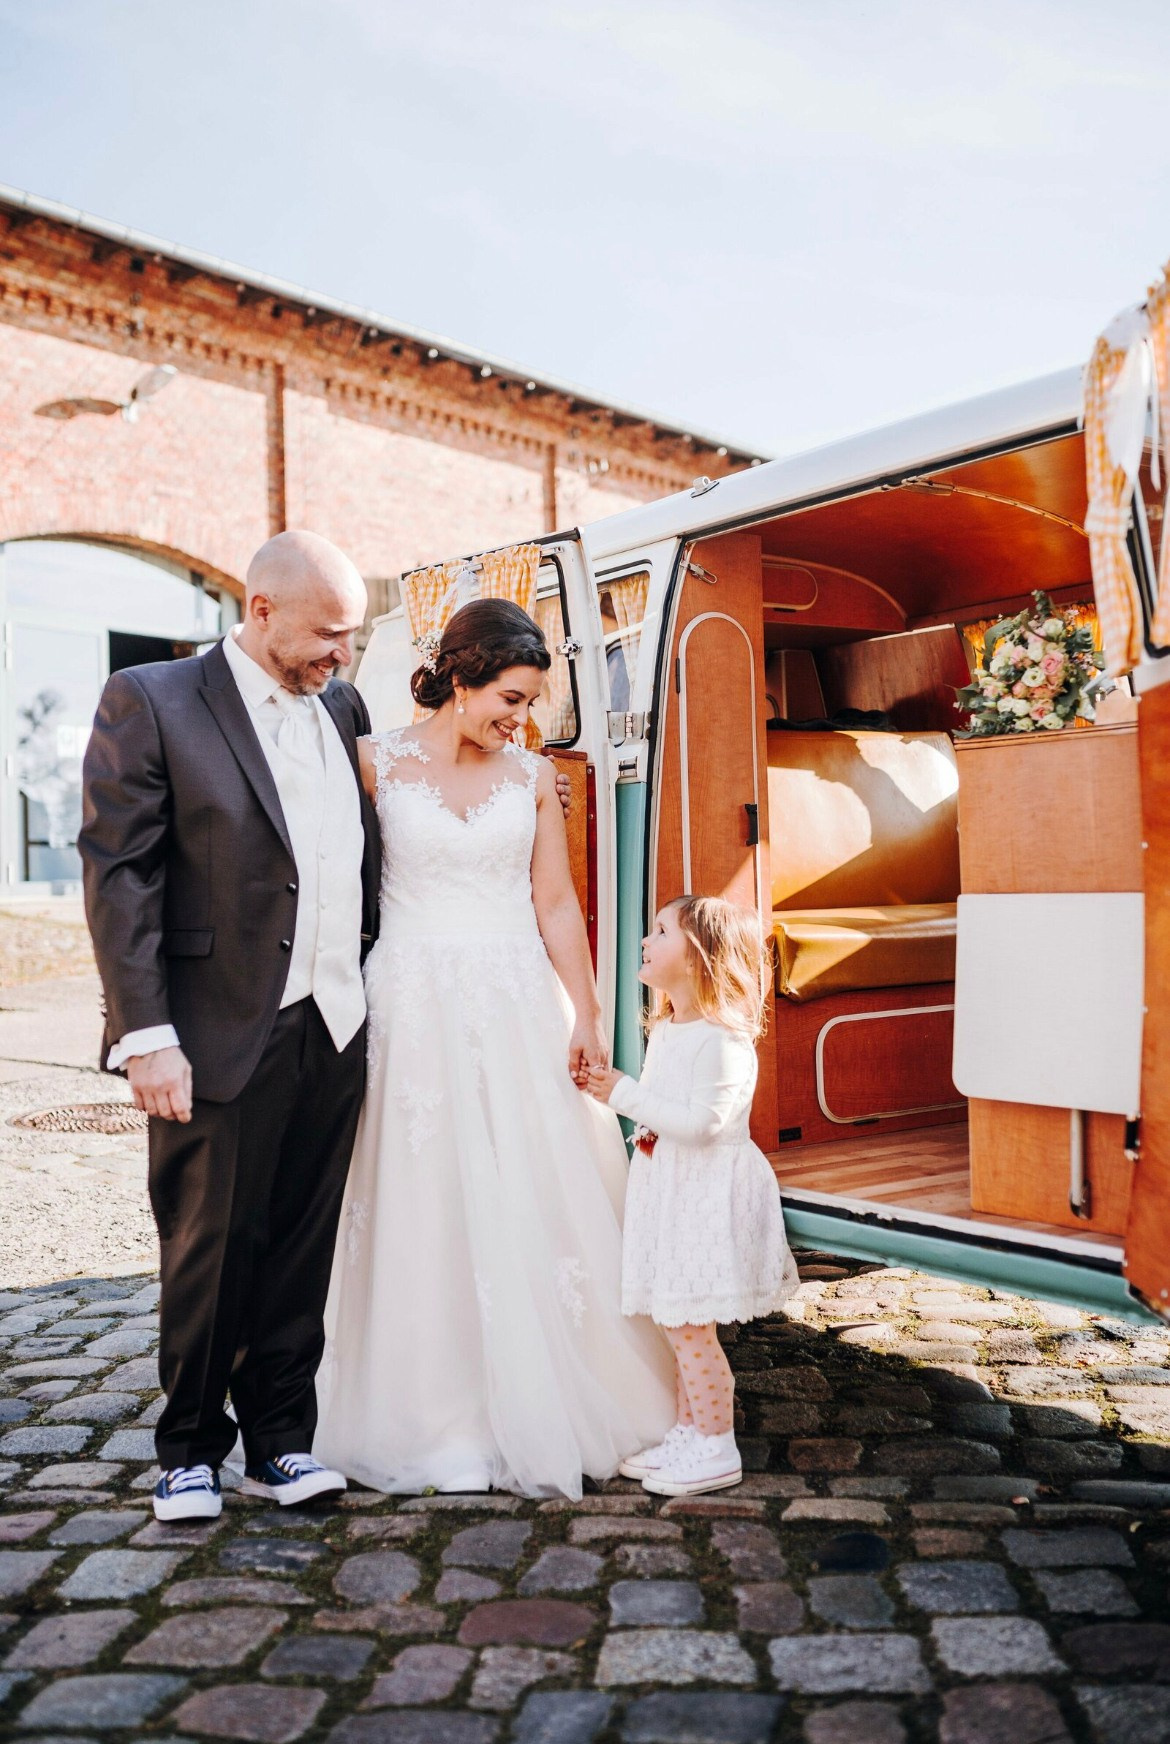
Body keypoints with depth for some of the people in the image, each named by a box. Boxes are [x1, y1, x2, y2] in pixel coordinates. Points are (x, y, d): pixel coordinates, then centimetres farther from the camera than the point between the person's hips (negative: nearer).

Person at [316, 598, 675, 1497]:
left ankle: (543, 1406, 21)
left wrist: (587, 1015, 0)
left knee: (540, 1200, 5)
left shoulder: (533, 776, 7)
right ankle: (438, 1413, 18)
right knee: (426, 1203, 3)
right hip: (417, 1006, -2)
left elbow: (556, 904, 6)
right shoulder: (376, 763, -1)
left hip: (520, 1006, 3)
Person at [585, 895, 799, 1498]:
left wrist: (626, 1095, -21)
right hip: (669, 1193, 9)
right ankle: (688, 1432, 27)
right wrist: (610, 1089, 8)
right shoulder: (665, 1031, 12)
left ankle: (716, 1449, 10)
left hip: (707, 1197, -9)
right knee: (678, 1324, 15)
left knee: (689, 1325, -3)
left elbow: (700, 1122, -25)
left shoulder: (723, 1039, -18)